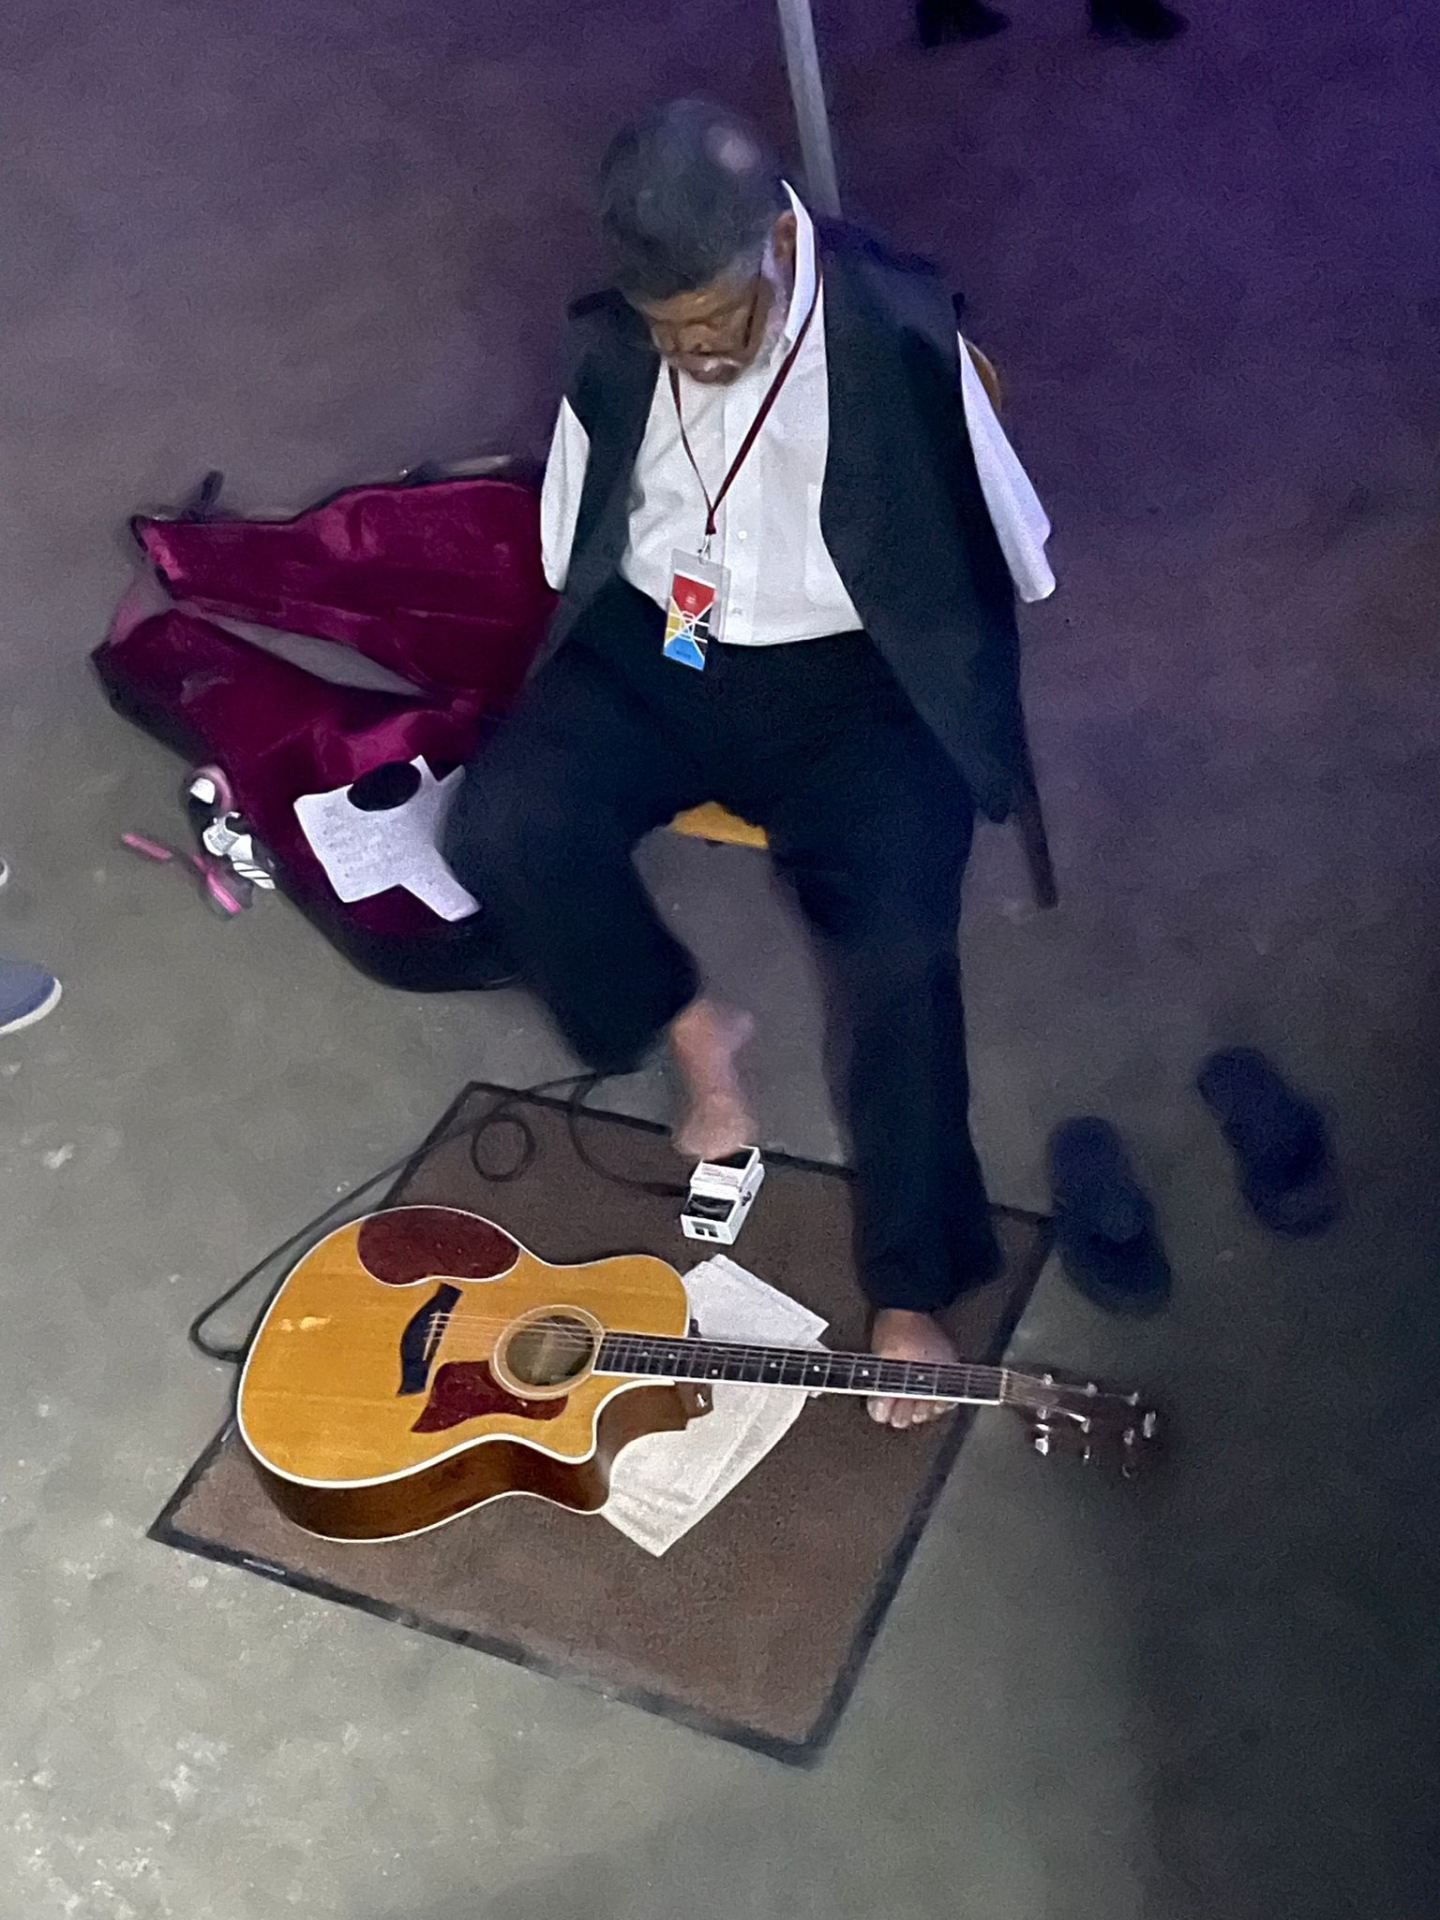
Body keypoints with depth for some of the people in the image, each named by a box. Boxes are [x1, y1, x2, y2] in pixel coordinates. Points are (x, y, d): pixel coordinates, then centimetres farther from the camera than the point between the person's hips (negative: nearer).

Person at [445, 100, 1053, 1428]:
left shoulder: (900, 337, -14)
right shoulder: (612, 342, -1)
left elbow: (1004, 551, -4)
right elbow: (573, 542, 14)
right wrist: (637, 622, 4)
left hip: (850, 669, -4)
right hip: (653, 645, 4)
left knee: (897, 945, -26)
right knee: (499, 829, -24)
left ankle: (910, 1297, -11)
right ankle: (693, 1026, 2)